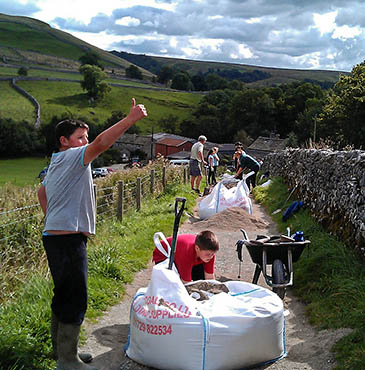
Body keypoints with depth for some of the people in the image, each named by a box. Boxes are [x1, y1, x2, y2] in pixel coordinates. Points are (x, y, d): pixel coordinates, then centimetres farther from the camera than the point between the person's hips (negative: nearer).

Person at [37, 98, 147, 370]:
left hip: (55, 235, 11)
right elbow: (102, 143, -25)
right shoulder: (73, 157, -9)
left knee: (64, 295, 18)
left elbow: (42, 192, 34)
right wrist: (131, 119, -28)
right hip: (69, 239, -11)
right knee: (75, 299, -5)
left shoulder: (56, 164, 21)